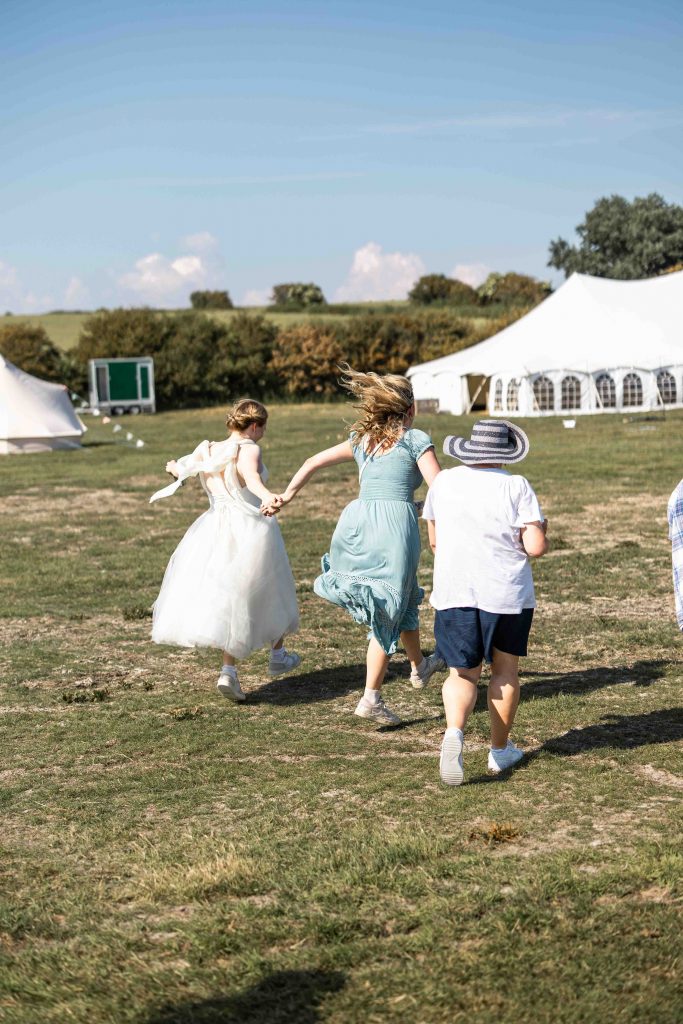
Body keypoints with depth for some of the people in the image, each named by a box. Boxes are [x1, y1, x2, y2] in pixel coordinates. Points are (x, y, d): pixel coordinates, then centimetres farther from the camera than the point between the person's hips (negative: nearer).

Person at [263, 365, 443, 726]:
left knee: (406, 597, 26)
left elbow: (314, 461, 19)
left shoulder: (362, 440, 18)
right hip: (395, 522, -6)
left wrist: (288, 493, 24)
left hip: (358, 518, 6)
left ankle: (419, 666, 44)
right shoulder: (416, 439, 2)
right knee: (388, 613, 1)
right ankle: (371, 698, -3)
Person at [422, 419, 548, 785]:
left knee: (462, 673, 8)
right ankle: (500, 750, 24)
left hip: (453, 593, 2)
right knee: (505, 669, 17)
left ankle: (453, 730, -20)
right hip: (506, 593, -2)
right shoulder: (516, 487, -9)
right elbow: (536, 547, -13)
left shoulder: (443, 482, 2)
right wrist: (540, 532, 9)